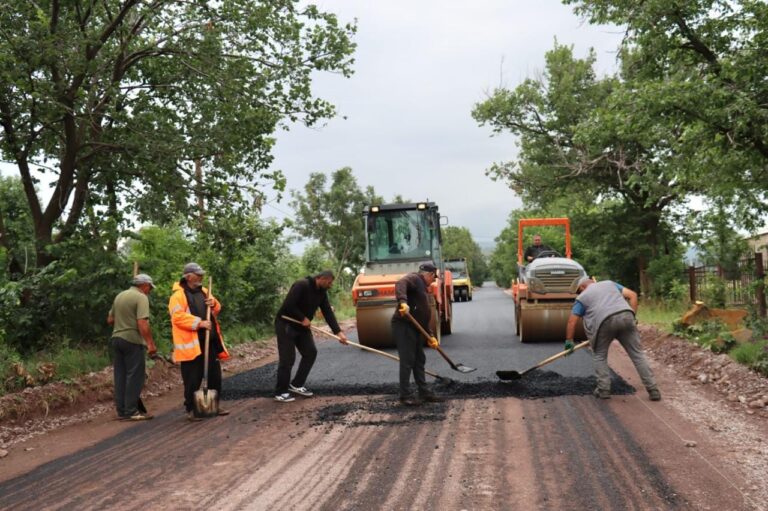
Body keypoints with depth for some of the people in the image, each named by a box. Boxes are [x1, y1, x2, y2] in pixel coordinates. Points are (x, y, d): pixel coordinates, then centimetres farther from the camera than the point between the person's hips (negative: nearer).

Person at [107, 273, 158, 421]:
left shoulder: (119, 296, 14)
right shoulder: (141, 298, -10)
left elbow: (110, 320, 20)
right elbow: (142, 324, -20)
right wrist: (150, 343, -18)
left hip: (116, 338, 8)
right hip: (132, 340, -8)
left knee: (120, 376, 10)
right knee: (134, 376, -1)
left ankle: (121, 410, 14)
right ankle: (131, 411, 0)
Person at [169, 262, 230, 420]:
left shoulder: (203, 291, 16)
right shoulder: (178, 295, -8)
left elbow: (217, 310, 22)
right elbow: (178, 317, -19)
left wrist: (213, 304, -2)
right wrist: (199, 322, -24)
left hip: (210, 341, 7)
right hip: (191, 343, -7)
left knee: (215, 375, 12)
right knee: (193, 379, -2)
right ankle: (191, 409, 9)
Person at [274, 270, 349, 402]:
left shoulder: (322, 292, 2)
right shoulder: (301, 285, -25)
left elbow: (328, 313, -2)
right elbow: (288, 305, -31)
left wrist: (338, 332, -12)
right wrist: (303, 318, -21)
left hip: (302, 326, 9)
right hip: (285, 325, -9)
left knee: (311, 352, 5)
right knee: (288, 358, -9)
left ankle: (296, 385, 15)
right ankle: (281, 392, 2)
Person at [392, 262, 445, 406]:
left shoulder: (423, 288, 25)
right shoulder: (414, 278, -3)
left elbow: (423, 317, 23)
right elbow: (400, 284, -28)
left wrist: (430, 335, 15)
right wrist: (403, 301, -44)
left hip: (415, 328, 10)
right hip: (403, 326, -10)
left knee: (419, 360, 13)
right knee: (407, 361, -7)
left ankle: (424, 392, 21)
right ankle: (405, 395, -2)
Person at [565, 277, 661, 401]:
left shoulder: (582, 297, 23)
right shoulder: (609, 283, 31)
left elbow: (571, 321, 17)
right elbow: (632, 295, 21)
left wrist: (569, 341, 24)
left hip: (605, 321, -3)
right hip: (626, 316, 3)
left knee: (600, 356, 18)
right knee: (637, 354, 9)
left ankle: (604, 389, 12)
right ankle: (653, 390, 7)